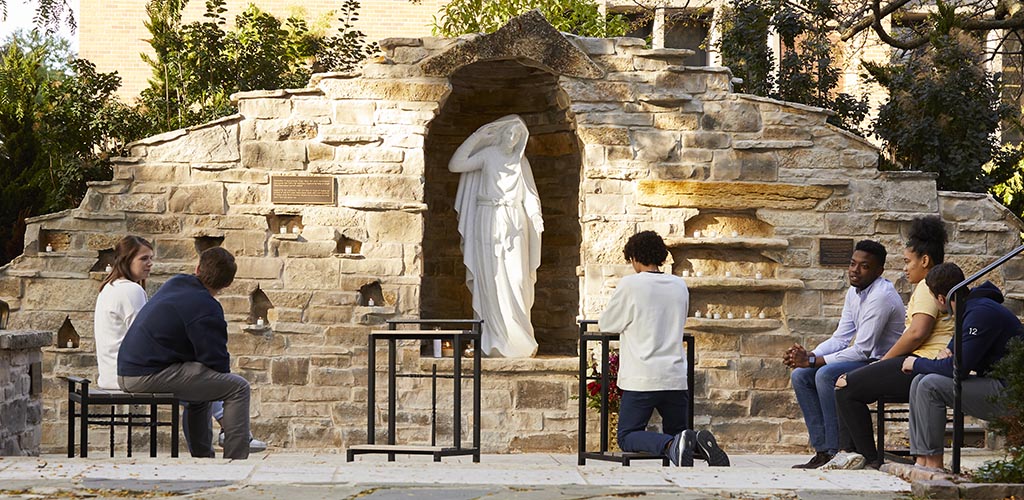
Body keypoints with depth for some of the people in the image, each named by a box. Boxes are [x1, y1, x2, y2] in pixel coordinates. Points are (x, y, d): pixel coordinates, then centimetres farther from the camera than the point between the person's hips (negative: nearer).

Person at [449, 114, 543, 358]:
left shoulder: (521, 161, 13)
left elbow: (530, 195, 16)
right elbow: (455, 165, -6)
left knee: (516, 278, -4)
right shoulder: (487, 155, 4)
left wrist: (536, 220, 3)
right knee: (491, 278, -4)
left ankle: (518, 337, -1)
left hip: (514, 223, 2)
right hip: (488, 222, -2)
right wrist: (476, 137, -5)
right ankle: (496, 338, -3)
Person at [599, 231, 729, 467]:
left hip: (641, 379, -5)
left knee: (627, 437, 3)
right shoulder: (680, 285, 9)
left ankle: (671, 446, -27)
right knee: (675, 431, 19)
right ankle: (700, 441, -17)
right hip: (676, 377, 5)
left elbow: (606, 324, 4)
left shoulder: (630, 285, -6)